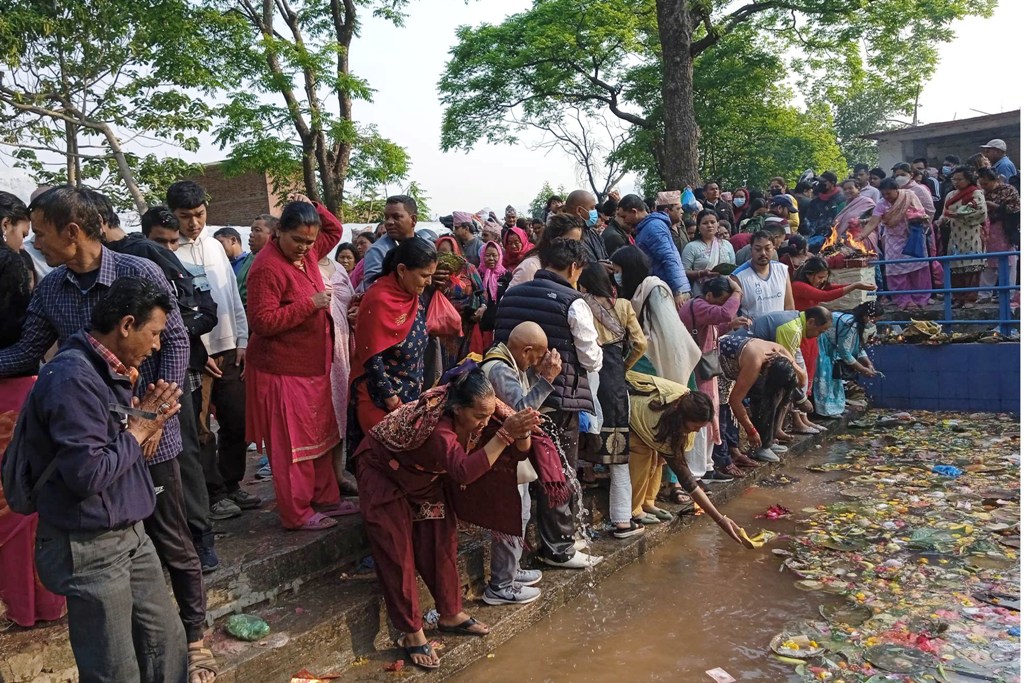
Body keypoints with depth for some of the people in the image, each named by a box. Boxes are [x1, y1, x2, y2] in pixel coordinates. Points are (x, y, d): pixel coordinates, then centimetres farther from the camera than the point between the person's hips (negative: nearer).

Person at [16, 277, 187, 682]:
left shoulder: (113, 370, 8)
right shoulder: (72, 379, -22)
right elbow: (87, 474, -27)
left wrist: (149, 420, -7)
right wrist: (137, 431, -13)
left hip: (130, 534, 9)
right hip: (89, 548, -9)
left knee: (168, 646, 16)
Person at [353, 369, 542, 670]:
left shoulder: (480, 413, -22)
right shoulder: (437, 426, -42)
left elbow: (517, 451, -19)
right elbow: (465, 472, -55)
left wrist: (523, 432, -41)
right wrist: (505, 434, -58)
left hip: (425, 474, 7)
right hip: (384, 472, -6)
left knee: (442, 540, 6)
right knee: (397, 553, -4)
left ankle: (450, 614, 22)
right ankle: (411, 633, 6)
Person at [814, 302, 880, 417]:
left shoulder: (858, 324, 4)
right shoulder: (850, 324, -27)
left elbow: (858, 348, 14)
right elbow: (844, 352, -23)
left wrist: (869, 364, 1)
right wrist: (863, 370, -16)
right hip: (817, 345, -11)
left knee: (833, 375, 15)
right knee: (824, 378, -8)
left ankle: (832, 406, 22)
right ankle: (825, 409, 0)